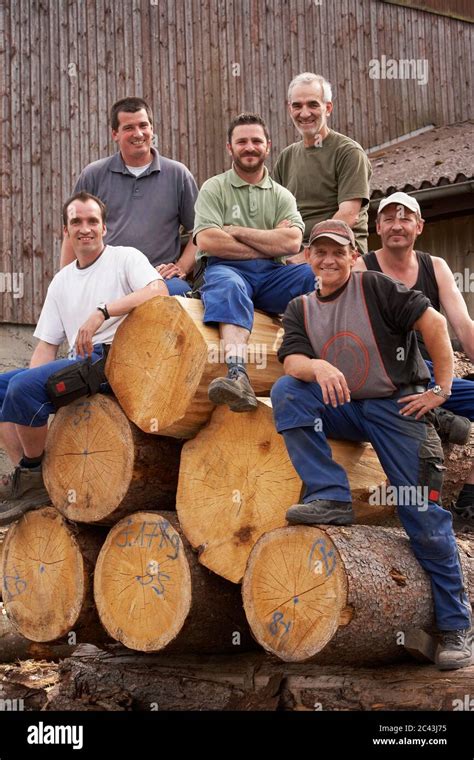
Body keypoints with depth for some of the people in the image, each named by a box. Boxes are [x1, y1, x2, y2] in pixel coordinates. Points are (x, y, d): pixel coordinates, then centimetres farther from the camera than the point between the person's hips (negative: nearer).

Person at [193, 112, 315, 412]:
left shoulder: (282, 195, 19)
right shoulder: (214, 188, 11)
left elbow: (291, 242, -1)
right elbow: (206, 241, -7)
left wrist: (236, 231, -3)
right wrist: (267, 245, -2)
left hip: (272, 275, 3)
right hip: (227, 269, -3)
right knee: (229, 287, -39)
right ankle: (238, 377, -58)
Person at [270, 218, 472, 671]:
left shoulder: (374, 288, -6)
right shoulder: (300, 309, 8)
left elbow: (433, 323, -9)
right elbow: (291, 361, -7)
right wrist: (318, 366, -30)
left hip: (396, 406, -4)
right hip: (342, 411, 4)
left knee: (423, 515, -8)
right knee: (285, 392, -20)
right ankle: (330, 497, -21)